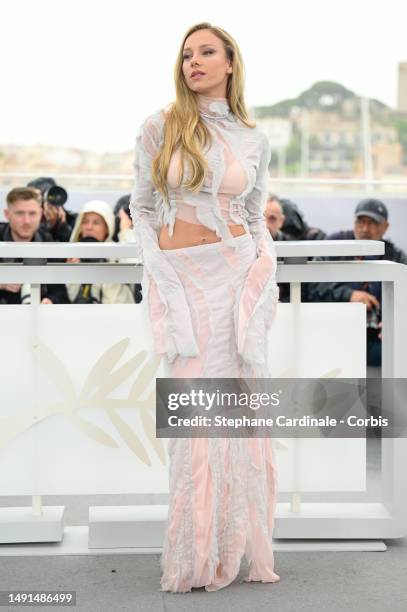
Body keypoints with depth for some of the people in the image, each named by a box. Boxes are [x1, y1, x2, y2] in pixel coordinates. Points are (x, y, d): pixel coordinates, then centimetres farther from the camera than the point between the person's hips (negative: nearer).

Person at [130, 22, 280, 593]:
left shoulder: (253, 140, 7)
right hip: (181, 277, -2)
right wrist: (161, 274, -6)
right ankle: (197, 555, 11)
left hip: (239, 275, 2)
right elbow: (141, 206, 5)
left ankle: (241, 546, 17)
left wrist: (266, 264, -2)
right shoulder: (159, 127, 1)